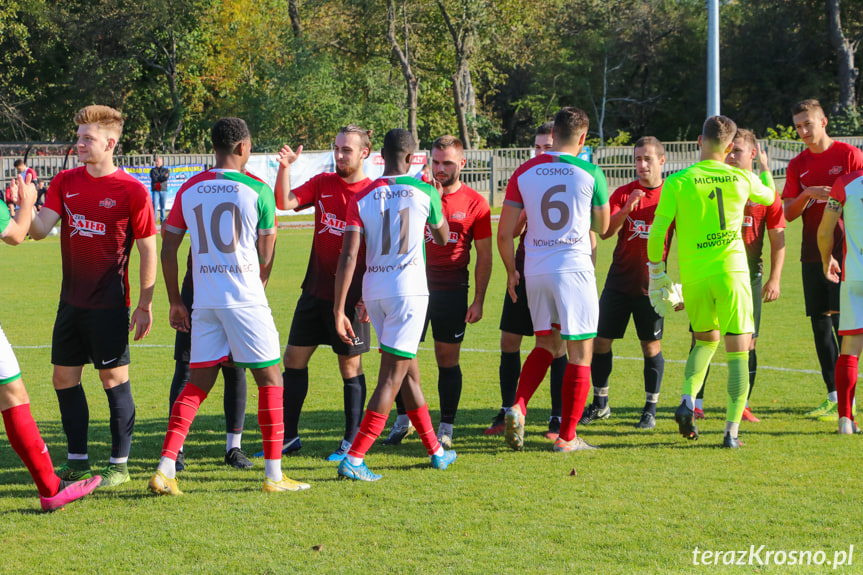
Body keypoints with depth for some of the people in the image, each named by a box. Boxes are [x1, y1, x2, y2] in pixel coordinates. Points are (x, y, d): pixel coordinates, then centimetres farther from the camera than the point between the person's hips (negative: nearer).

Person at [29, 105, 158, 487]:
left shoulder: (131, 191, -9)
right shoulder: (65, 182, 6)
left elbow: (148, 250, -6)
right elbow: (40, 229, -3)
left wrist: (145, 306, -8)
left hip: (109, 304, -6)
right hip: (71, 300, 6)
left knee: (114, 378, 0)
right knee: (64, 378, 9)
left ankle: (120, 465, 10)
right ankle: (77, 462, 20)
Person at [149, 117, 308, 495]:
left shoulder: (189, 190, 7)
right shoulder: (257, 191, -5)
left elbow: (168, 248, 9)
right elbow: (266, 256, 1)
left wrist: (175, 302, 18)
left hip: (204, 300, 5)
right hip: (245, 299, -4)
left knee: (198, 383, 12)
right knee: (269, 379, 7)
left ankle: (165, 469, 0)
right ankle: (273, 474, 7)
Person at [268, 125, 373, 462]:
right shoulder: (322, 184, 7)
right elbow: (285, 203, -5)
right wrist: (285, 168, -19)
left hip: (351, 296, -6)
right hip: (315, 291, 6)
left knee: (350, 366, 2)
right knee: (293, 358, 8)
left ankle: (352, 441, 13)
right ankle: (288, 436, 17)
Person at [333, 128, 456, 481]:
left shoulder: (362, 198, 2)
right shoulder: (423, 191, -2)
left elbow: (348, 256, -6)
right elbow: (442, 238, 16)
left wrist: (339, 311, -4)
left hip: (373, 291, 4)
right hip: (409, 289, -4)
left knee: (409, 370, 18)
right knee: (392, 377, -5)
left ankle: (436, 450, 29)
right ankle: (354, 458, -14)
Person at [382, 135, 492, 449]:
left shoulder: (475, 203, -1)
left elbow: (484, 256, 3)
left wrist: (479, 300, -2)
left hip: (452, 290, -1)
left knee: (448, 360, 2)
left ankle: (446, 427, 12)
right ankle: (403, 419, 18)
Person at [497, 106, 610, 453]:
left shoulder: (524, 173, 4)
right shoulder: (590, 173, -3)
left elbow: (504, 234, 4)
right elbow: (602, 227, 9)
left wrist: (511, 272, 17)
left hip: (535, 271, 4)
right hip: (574, 268, -4)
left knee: (545, 344, 21)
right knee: (580, 353, 4)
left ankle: (517, 407, 0)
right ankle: (566, 437, 3)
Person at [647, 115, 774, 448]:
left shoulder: (677, 182, -3)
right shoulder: (742, 179, 2)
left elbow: (657, 232, -4)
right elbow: (768, 198, 25)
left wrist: (656, 271, 9)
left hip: (693, 276, 1)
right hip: (731, 271, -1)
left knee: (706, 339, 23)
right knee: (738, 351, 4)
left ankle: (687, 401, 1)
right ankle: (732, 430, -5)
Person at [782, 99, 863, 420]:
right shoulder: (798, 165, 11)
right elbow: (788, 213, 4)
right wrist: (807, 194, -12)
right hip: (812, 253, 5)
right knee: (820, 321, 5)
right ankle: (833, 396, 12)